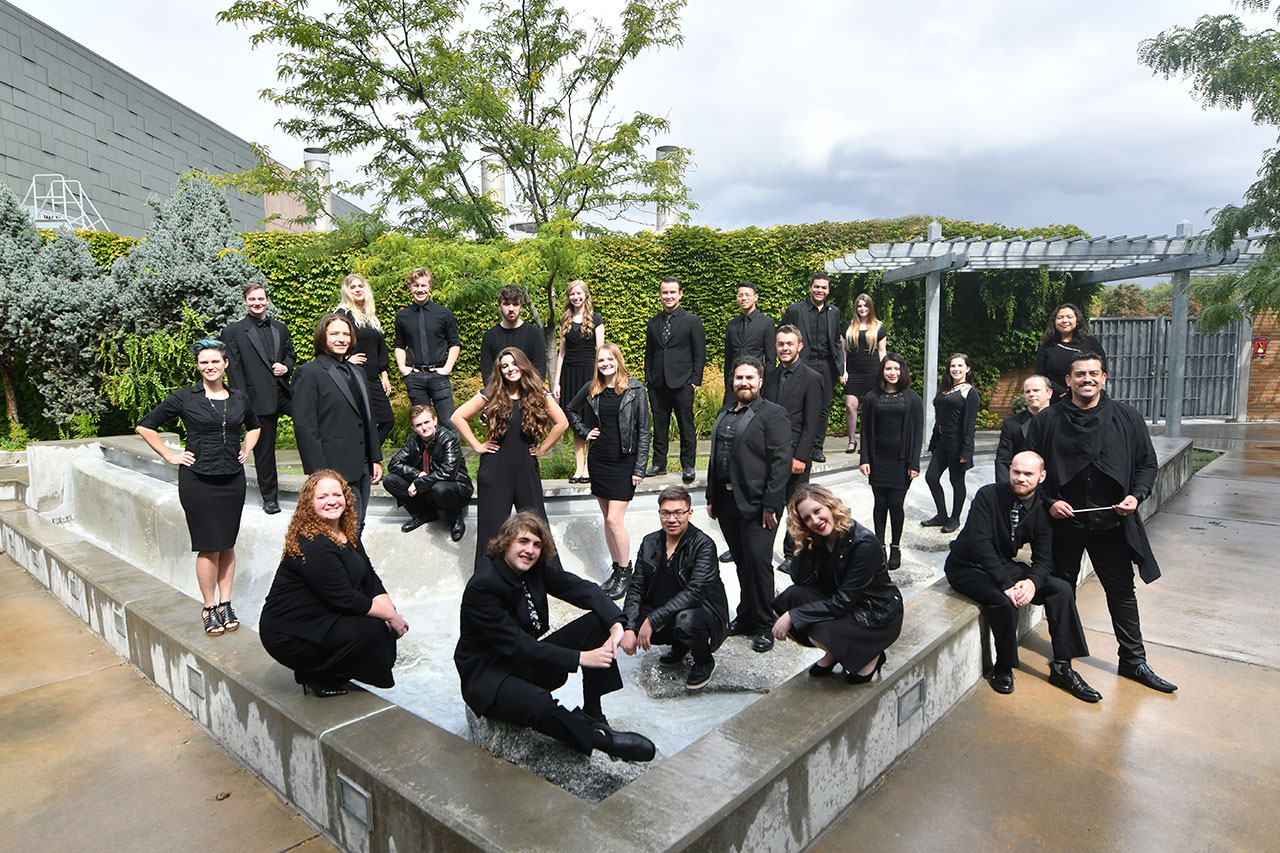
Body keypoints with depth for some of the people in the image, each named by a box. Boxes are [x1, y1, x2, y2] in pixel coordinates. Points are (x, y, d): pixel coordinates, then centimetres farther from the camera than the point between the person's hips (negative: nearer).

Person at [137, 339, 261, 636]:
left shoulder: (239, 398, 7)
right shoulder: (185, 397, -4)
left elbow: (254, 426, 27)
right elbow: (145, 426, 4)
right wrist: (170, 456, -1)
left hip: (232, 478, 3)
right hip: (197, 480, -3)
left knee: (227, 544, 9)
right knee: (208, 546, -1)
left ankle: (225, 603, 19)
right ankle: (209, 608, 12)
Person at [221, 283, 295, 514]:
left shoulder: (280, 328, 16)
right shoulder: (233, 332, 3)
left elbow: (291, 354, 25)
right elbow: (234, 369, -2)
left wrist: (286, 366, 0)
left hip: (285, 393, 3)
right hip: (259, 398, -3)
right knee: (264, 450, 4)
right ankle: (270, 498, 16)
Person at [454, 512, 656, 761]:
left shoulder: (537, 567, -3)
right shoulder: (482, 586, -24)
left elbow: (581, 588, -6)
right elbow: (516, 645, -27)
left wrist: (616, 624, -25)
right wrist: (580, 657, -28)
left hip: (528, 659, 8)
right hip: (486, 676, -7)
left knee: (597, 621, -9)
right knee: (539, 704, -39)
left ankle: (592, 714, -6)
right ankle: (600, 738, -14)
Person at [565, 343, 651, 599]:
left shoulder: (635, 389, -6)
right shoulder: (591, 389, 4)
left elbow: (643, 430, -6)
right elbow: (570, 410, 23)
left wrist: (640, 469, -9)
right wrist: (583, 431, 7)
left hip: (623, 462, -4)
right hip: (599, 460, 5)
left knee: (614, 520, -9)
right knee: (607, 519, 11)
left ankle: (625, 572, 8)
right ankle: (616, 568, 24)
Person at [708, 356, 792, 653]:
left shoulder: (773, 414, -6)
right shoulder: (724, 414, 17)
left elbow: (781, 462, -13)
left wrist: (770, 504, -17)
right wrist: (711, 497, 15)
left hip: (756, 503, -7)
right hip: (726, 501, 7)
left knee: (758, 563, -4)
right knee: (741, 563, 15)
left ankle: (764, 626, 11)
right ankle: (746, 618, 29)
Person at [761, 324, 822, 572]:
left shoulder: (811, 379, -8)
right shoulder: (770, 375, 9)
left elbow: (811, 424, -11)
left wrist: (800, 457, -16)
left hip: (795, 453, -5)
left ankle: (792, 554, 22)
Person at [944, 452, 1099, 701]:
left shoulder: (1041, 508, -3)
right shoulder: (988, 495, -19)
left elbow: (1044, 558, -3)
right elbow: (981, 544, -27)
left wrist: (1032, 582, -26)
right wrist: (1006, 584, -34)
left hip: (1004, 565, 6)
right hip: (967, 567, -6)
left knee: (1062, 589, -10)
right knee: (1004, 601, -32)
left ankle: (1061, 667, 1)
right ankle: (1003, 667, -6)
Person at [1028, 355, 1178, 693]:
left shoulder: (1127, 418, 2)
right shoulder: (1047, 421, -2)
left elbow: (1147, 463, 8)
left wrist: (1136, 495, -9)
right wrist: (1049, 501, -10)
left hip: (1111, 523, 1)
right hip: (1063, 522, 0)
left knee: (1122, 592, 10)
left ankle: (1134, 661, 25)